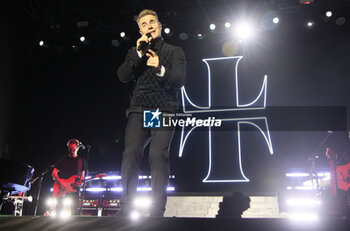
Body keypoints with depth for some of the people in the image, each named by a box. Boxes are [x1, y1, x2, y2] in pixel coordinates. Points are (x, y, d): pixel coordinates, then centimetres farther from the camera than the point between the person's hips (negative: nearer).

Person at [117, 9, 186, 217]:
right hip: (139, 111, 2)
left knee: (158, 155, -17)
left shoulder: (175, 51, 17)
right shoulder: (135, 52, 24)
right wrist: (138, 54, -3)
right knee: (131, 153, -17)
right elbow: (123, 76, 8)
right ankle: (126, 210, -14)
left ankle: (157, 211, -14)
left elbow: (180, 80, 2)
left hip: (164, 111, -2)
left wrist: (161, 69, -17)